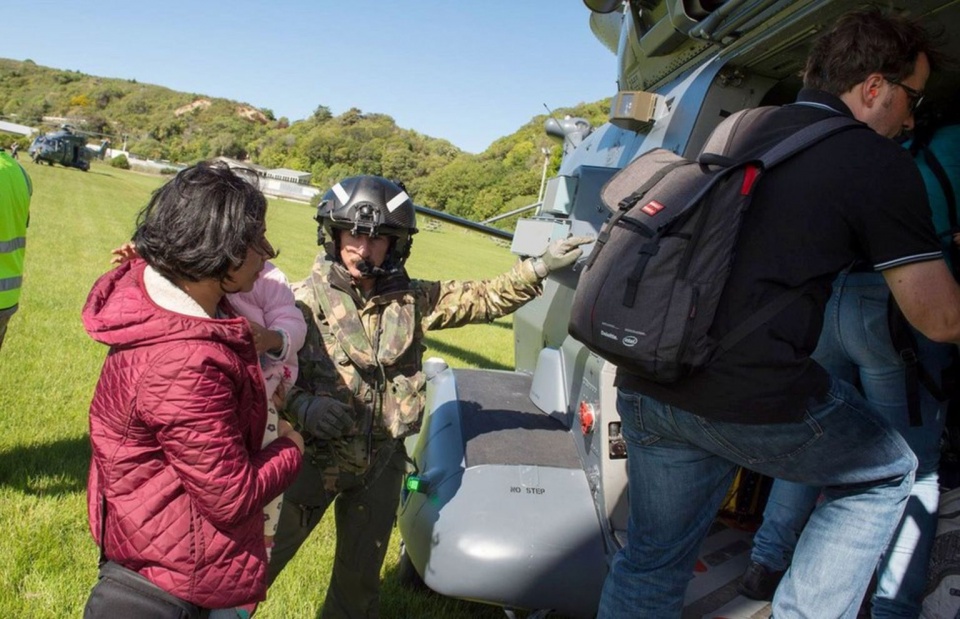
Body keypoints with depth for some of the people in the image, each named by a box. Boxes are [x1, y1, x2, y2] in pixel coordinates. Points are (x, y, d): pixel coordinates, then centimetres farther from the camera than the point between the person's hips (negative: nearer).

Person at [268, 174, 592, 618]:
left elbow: (484, 298, 3)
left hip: (381, 464, 3)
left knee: (361, 577, 21)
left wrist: (542, 266, -4)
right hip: (312, 459, -3)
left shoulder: (412, 300, -2)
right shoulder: (304, 301, -13)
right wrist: (300, 405, -31)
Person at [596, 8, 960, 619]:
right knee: (886, 476, 22)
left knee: (653, 559, 21)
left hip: (645, 385, 7)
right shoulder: (879, 162, -2)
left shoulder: (750, 132, 19)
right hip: (752, 398, -6)